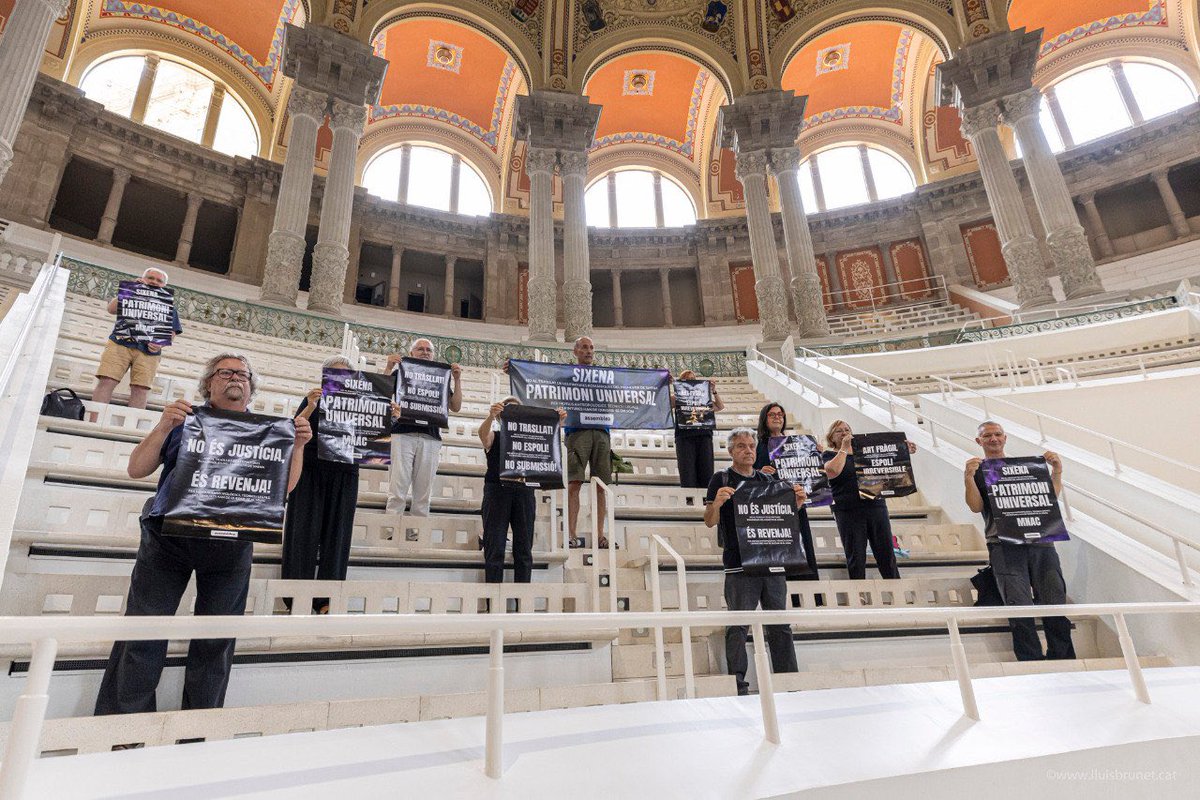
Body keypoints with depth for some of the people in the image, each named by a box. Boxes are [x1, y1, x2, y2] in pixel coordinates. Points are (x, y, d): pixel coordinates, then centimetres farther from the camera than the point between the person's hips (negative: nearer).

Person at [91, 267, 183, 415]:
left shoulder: (168, 306, 23)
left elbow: (172, 332, 14)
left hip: (148, 350, 0)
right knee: (106, 381, -15)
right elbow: (111, 309, 8)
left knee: (140, 389, -14)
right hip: (120, 343, 0)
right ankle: (94, 423, -20)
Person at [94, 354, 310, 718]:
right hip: (170, 535, -1)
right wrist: (163, 427, -10)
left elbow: (285, 486, 8)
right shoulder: (185, 419, 9)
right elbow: (136, 470, 5)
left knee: (216, 639, 8)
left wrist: (298, 446, -9)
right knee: (143, 631, 2)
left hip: (231, 546, 1)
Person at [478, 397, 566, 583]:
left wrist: (557, 421, -18)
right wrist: (491, 416, -33)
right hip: (498, 489, -2)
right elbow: (483, 434, -12)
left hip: (524, 491, 3)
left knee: (524, 547, 0)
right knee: (495, 547, -6)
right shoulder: (495, 435, 11)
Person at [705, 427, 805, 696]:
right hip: (739, 565, -5)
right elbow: (710, 521, -4)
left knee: (780, 624, 10)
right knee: (738, 625, -3)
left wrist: (797, 503, 1)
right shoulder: (721, 480, 2)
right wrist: (716, 503, -25)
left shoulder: (767, 480, 16)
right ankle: (738, 682, 4)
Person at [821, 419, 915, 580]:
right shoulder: (829, 455, 5)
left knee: (887, 553, 3)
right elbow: (833, 471, -16)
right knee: (855, 558, 1)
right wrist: (844, 448, -9)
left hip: (876, 506, 4)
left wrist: (904, 451, 9)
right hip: (849, 511, -3)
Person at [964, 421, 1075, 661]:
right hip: (1005, 546, -3)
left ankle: (1064, 662, 8)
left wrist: (1056, 470, 9)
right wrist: (968, 477, -13)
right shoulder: (977, 471, 14)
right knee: (1020, 608, -9)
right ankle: (1032, 665, -2)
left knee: (1055, 604, -3)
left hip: (1040, 541, 3)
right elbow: (976, 507, 0)